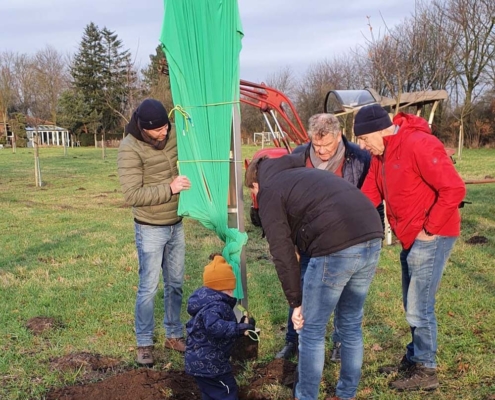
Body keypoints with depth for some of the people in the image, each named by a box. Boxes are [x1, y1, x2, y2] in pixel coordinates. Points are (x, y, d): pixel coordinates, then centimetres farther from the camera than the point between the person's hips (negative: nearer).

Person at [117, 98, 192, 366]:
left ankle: (174, 335, 29)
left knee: (175, 284, 14)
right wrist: (169, 188, -27)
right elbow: (132, 195, -23)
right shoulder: (130, 149, -19)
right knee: (149, 288, 1)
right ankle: (144, 343, 16)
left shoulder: (172, 135, -3)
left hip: (176, 225, 6)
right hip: (150, 229, -6)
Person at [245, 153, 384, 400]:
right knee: (351, 325, 22)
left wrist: (295, 301, 8)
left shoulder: (269, 191, 9)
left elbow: (282, 252, 1)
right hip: (372, 238, 8)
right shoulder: (302, 173, 31)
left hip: (336, 248, -8)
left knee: (312, 331, 10)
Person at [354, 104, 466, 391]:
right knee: (412, 305, 18)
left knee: (420, 307, -1)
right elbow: (370, 194, 8)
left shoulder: (419, 144, -22)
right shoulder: (381, 154, 6)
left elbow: (454, 189, -24)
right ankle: (414, 359, 34)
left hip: (431, 237, -9)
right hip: (410, 238, 9)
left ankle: (426, 372, 14)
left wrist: (429, 229, -20)